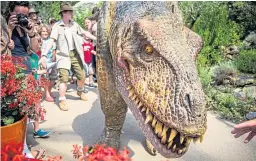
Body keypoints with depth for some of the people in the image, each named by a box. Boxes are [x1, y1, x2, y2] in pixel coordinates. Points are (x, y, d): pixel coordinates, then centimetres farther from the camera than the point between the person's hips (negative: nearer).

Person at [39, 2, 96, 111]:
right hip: (63, 55, -5)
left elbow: (85, 33, 16)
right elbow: (51, 40, -17)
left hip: (75, 54, 5)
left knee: (82, 76, 11)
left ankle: (80, 92, 39)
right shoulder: (57, 26, -9)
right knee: (64, 78, -10)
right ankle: (62, 101, 1)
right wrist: (44, 54, -27)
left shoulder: (74, 24, 7)